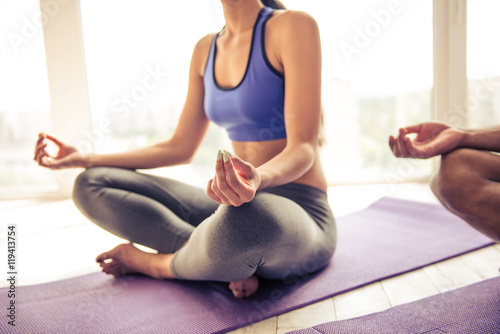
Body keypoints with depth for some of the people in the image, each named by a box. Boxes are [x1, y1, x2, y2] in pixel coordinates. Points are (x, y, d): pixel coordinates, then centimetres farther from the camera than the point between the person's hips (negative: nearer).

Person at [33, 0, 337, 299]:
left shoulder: (293, 25, -9)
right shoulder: (206, 49, 10)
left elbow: (304, 148, -16)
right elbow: (180, 148, 13)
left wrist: (259, 178, -39)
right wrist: (84, 160, 11)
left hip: (299, 217, -5)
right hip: (235, 207, 6)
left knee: (245, 214, -43)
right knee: (90, 186, -1)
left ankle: (154, 263, -9)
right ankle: (229, 258, -15)